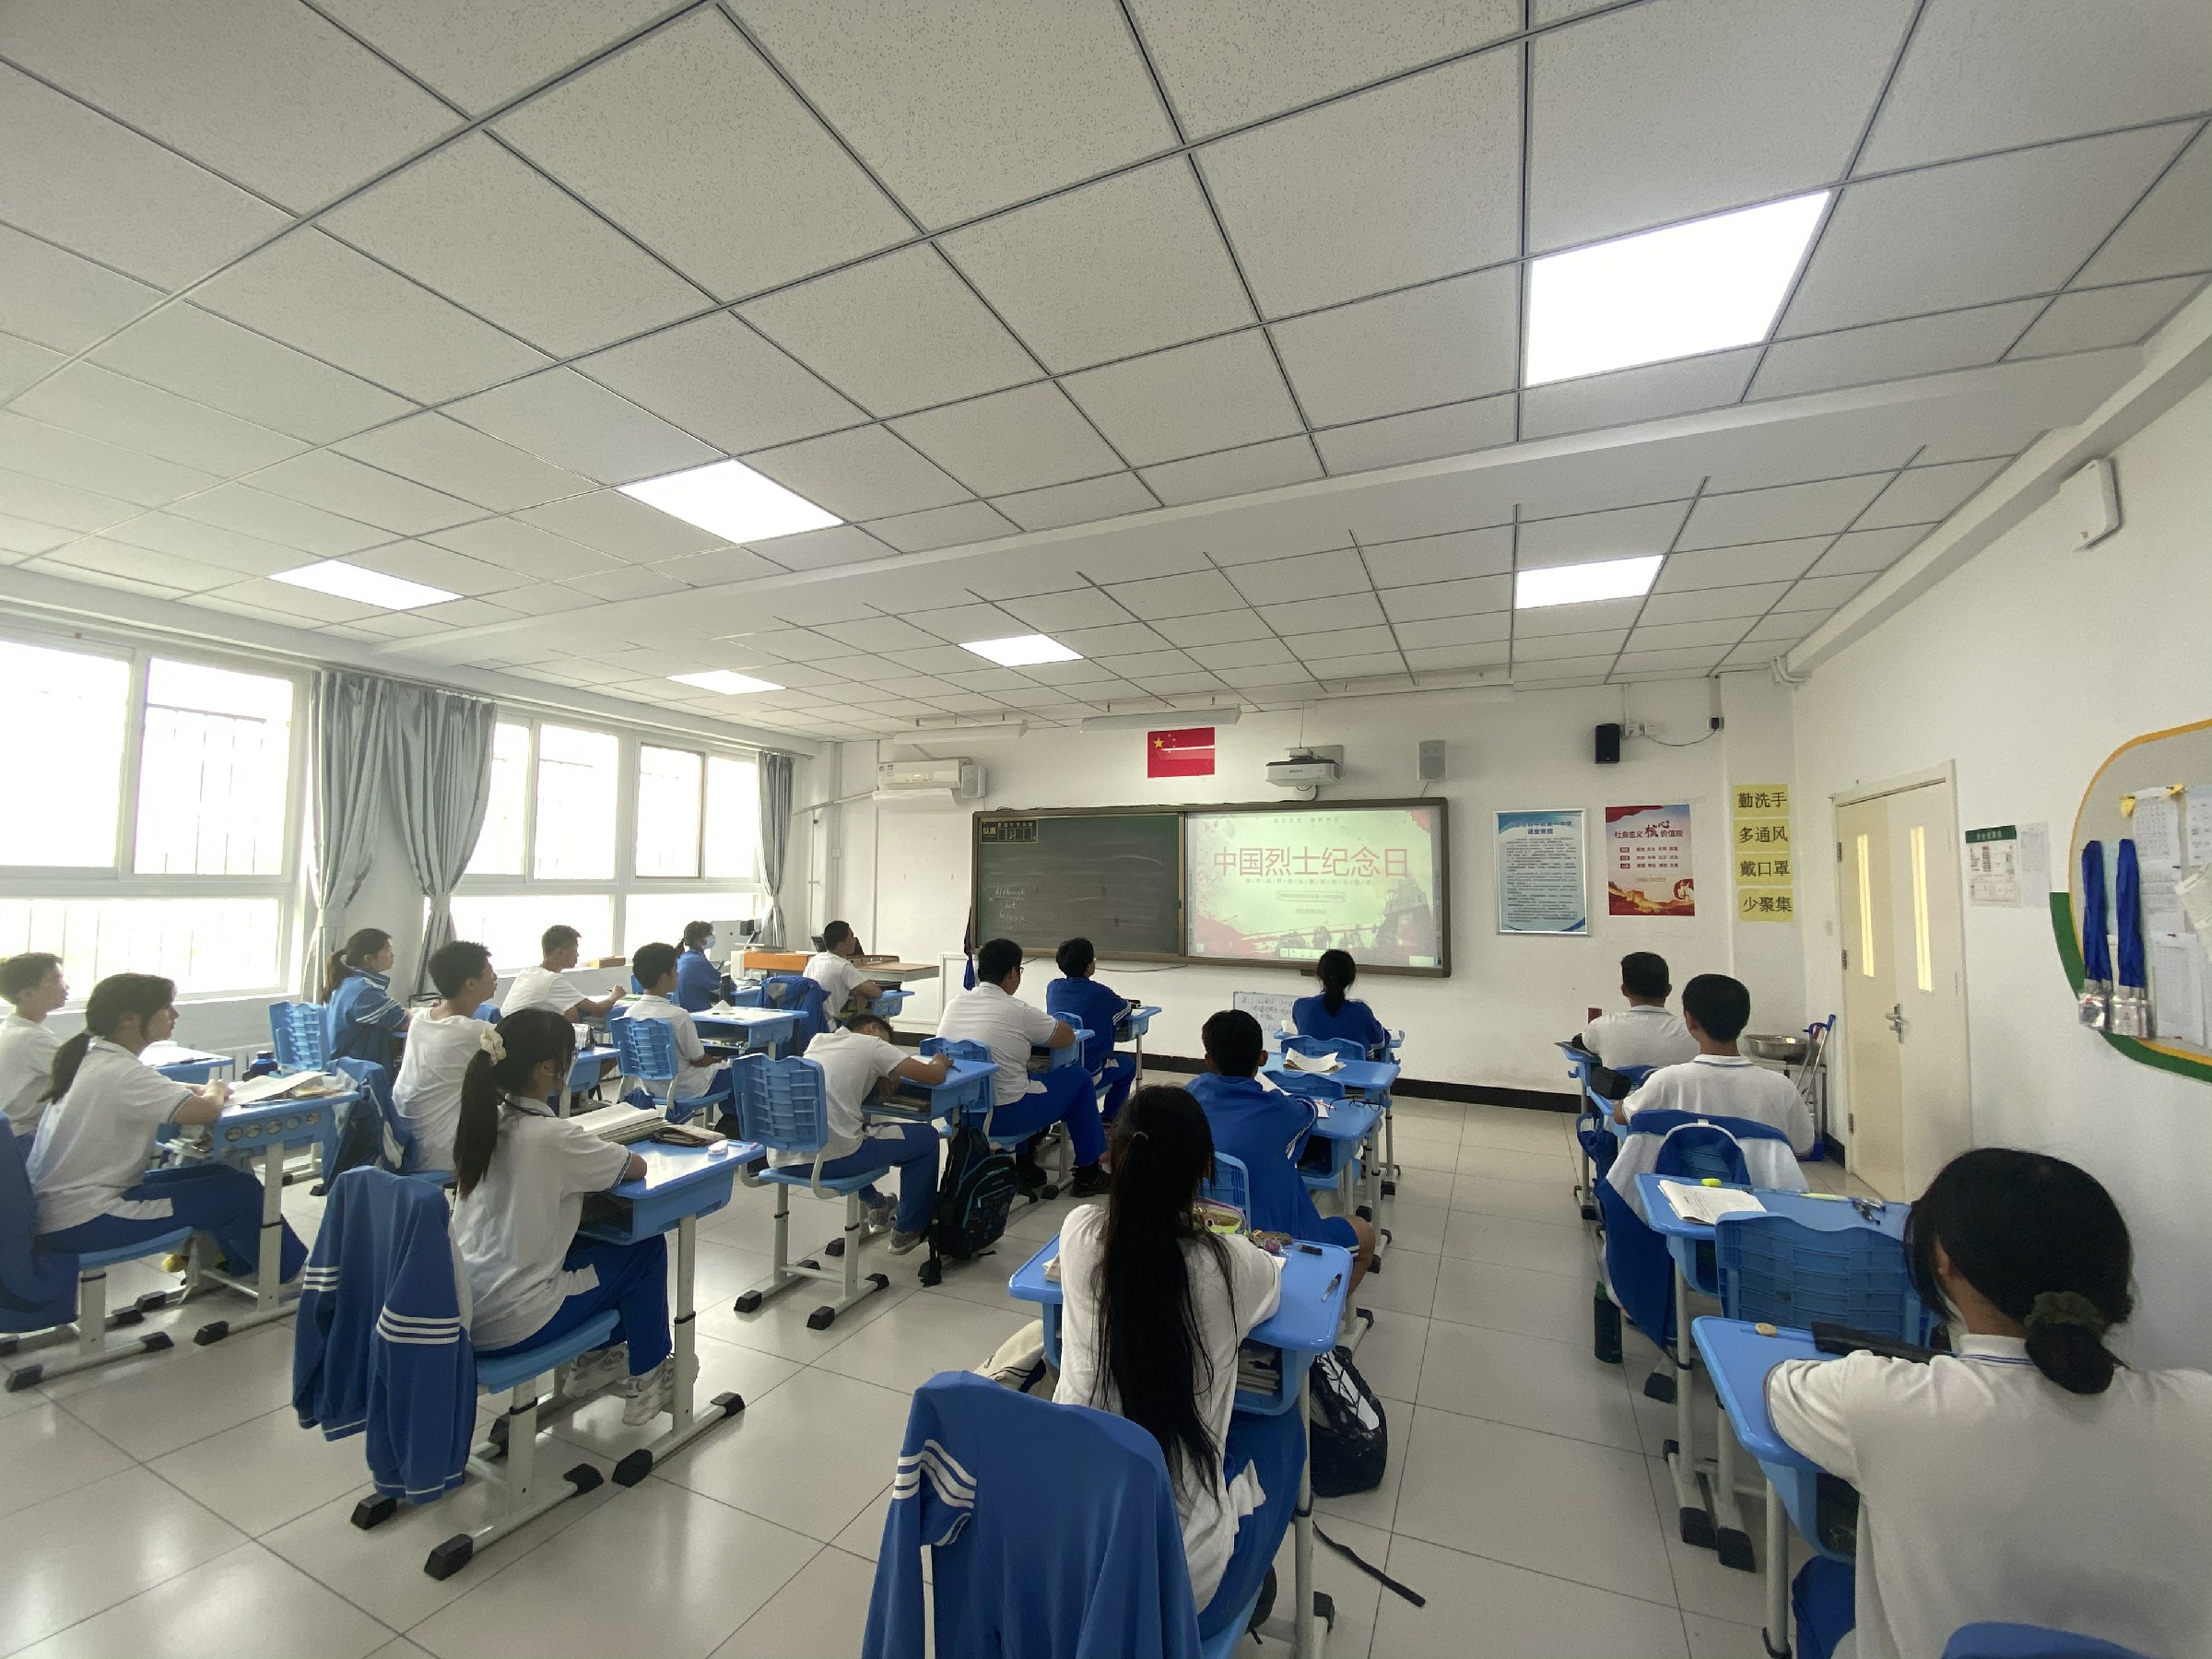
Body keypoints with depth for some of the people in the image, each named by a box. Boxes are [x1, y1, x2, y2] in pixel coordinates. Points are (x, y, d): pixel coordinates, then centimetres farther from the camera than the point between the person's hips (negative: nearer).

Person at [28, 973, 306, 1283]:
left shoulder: (92, 1056, 5)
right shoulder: (119, 1072, -26)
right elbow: (206, 1111, -33)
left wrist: (203, 1089, 0)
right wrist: (216, 1091, -9)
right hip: (81, 1223, -10)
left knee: (217, 1174, 15)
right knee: (239, 1190, -8)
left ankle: (240, 1261, 29)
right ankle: (290, 1267, 11)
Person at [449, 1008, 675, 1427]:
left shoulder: (481, 1121, -2)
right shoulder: (552, 1136, -24)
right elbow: (637, 1167, -10)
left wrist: (591, 1149, 5)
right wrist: (600, 1149, 8)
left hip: (462, 1308, 8)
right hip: (510, 1323, -8)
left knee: (592, 1245, 26)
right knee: (647, 1249, 9)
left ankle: (598, 1356, 37)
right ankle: (646, 1377, 24)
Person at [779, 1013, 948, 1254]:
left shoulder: (819, 1040, 19)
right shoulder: (871, 1043, 2)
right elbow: (935, 1076, -2)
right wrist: (940, 1062, 21)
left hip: (781, 1159, 8)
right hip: (828, 1159, -7)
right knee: (927, 1137, 12)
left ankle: (876, 1206, 47)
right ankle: (907, 1230, 25)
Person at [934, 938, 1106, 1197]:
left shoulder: (953, 1003, 2)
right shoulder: (1019, 1013, -14)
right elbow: (1067, 1037, -1)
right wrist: (1040, 1027, 20)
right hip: (1002, 1115, -7)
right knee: (1079, 1078, 13)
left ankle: (1025, 1169, 35)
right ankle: (1087, 1174, 23)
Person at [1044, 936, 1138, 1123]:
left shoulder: (1053, 987, -3)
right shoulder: (1099, 993, -15)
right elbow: (1126, 1008, 3)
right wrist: (1126, 1003, 27)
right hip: (1088, 1072, -5)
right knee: (1128, 1064, 23)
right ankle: (1107, 1118, 20)